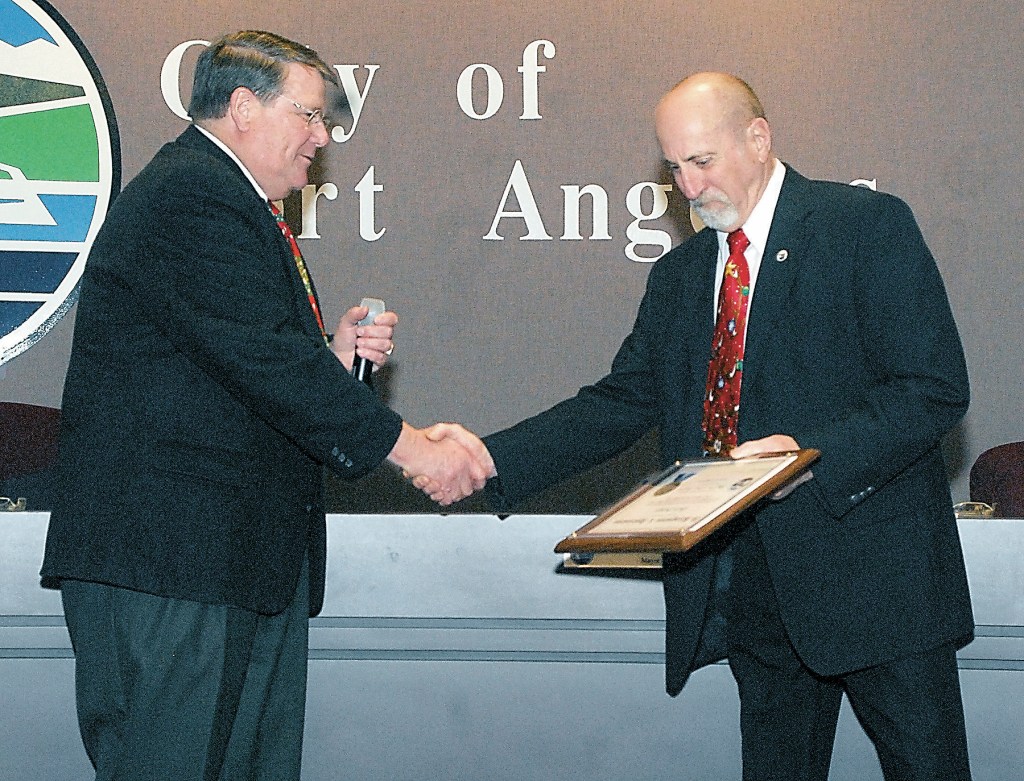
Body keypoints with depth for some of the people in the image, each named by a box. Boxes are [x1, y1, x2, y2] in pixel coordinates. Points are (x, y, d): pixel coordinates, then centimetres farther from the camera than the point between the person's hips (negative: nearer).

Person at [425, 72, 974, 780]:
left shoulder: (869, 226, -5)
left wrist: (817, 456, -23)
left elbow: (935, 388, -11)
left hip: (874, 569, -5)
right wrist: (492, 457, -3)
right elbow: (623, 402, 10)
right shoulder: (678, 276, 15)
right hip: (749, 586, 5)